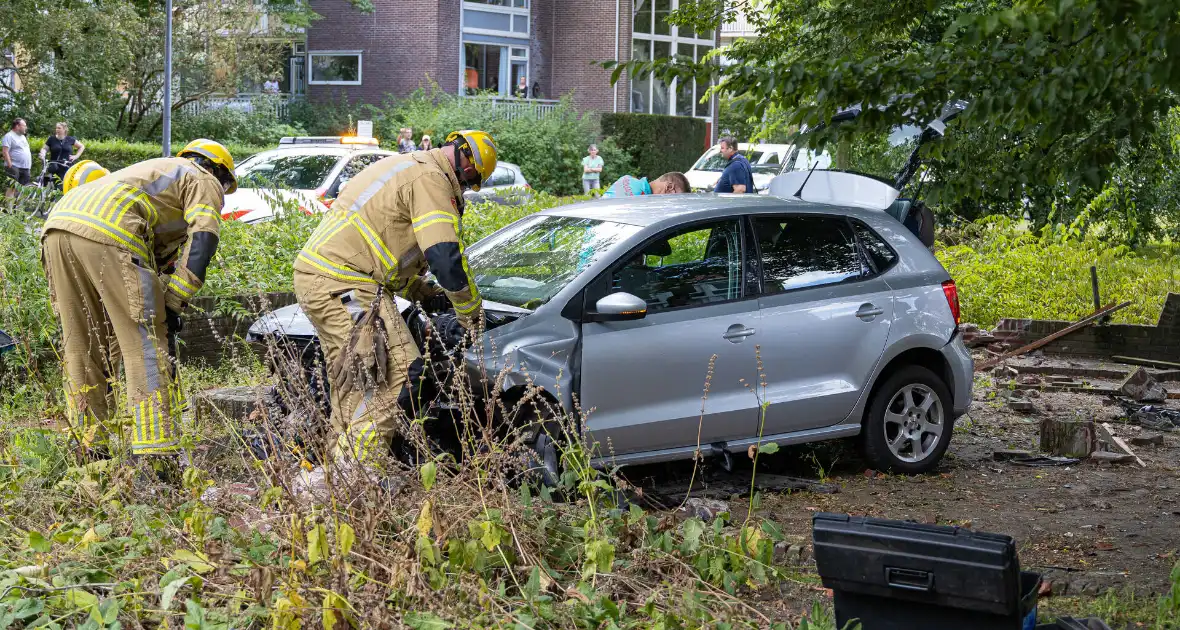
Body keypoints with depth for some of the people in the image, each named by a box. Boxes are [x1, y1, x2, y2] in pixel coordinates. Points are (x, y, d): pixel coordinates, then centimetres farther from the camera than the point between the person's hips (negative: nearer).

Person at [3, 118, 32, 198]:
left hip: (25, 167, 9)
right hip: (15, 167, -9)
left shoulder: (23, 137, 20)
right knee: (12, 188, -13)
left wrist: (29, 165, 20)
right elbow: (5, 151, -15)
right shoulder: (9, 136, -7)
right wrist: (10, 165, -22)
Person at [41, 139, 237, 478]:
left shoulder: (158, 170, 42)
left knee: (80, 348, 15)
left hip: (58, 223, 8)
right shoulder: (206, 182, 19)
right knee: (148, 348, -5)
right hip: (108, 233, -8)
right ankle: (157, 461, -11)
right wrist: (172, 305, 0)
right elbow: (202, 241, 1)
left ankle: (89, 455, 20)